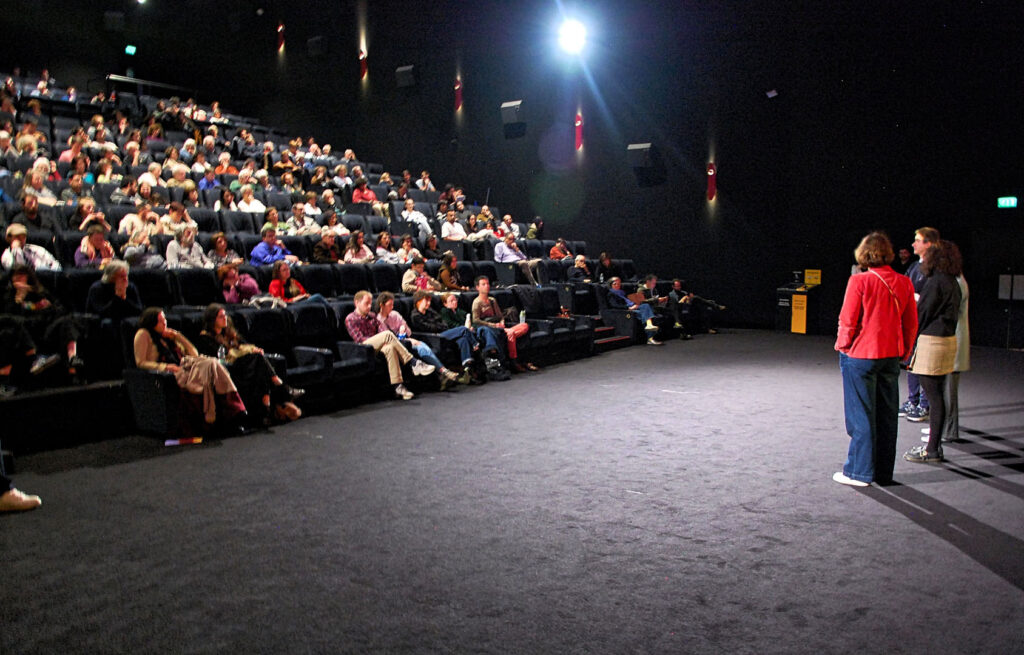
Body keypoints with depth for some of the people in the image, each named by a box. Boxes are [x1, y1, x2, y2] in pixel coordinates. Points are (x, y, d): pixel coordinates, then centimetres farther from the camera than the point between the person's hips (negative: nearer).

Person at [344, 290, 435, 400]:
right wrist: (384, 340, -13)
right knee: (387, 334, -30)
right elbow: (359, 339, -8)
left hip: (376, 348, 5)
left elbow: (381, 329, 11)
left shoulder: (372, 316, 24)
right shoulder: (350, 319, 3)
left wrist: (387, 341, -14)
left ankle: (398, 386, -40)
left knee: (390, 348, -34)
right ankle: (414, 363, -32)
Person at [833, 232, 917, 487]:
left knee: (861, 415, 3)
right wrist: (903, 351, 18)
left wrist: (842, 345, 5)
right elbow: (911, 323, 7)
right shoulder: (904, 283, 1)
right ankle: (884, 472, 22)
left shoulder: (859, 281, -14)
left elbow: (848, 320, -11)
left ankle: (859, 472, 10)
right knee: (887, 415, 12)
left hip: (860, 355, -5)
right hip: (891, 356, 5)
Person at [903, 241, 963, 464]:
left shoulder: (936, 282, -14)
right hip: (947, 339, 9)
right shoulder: (952, 282, 14)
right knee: (937, 396, 14)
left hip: (932, 342, -9)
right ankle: (934, 445, 22)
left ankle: (932, 450, 1)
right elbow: (948, 313, 16)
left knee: (934, 397, -4)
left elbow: (922, 314, -11)